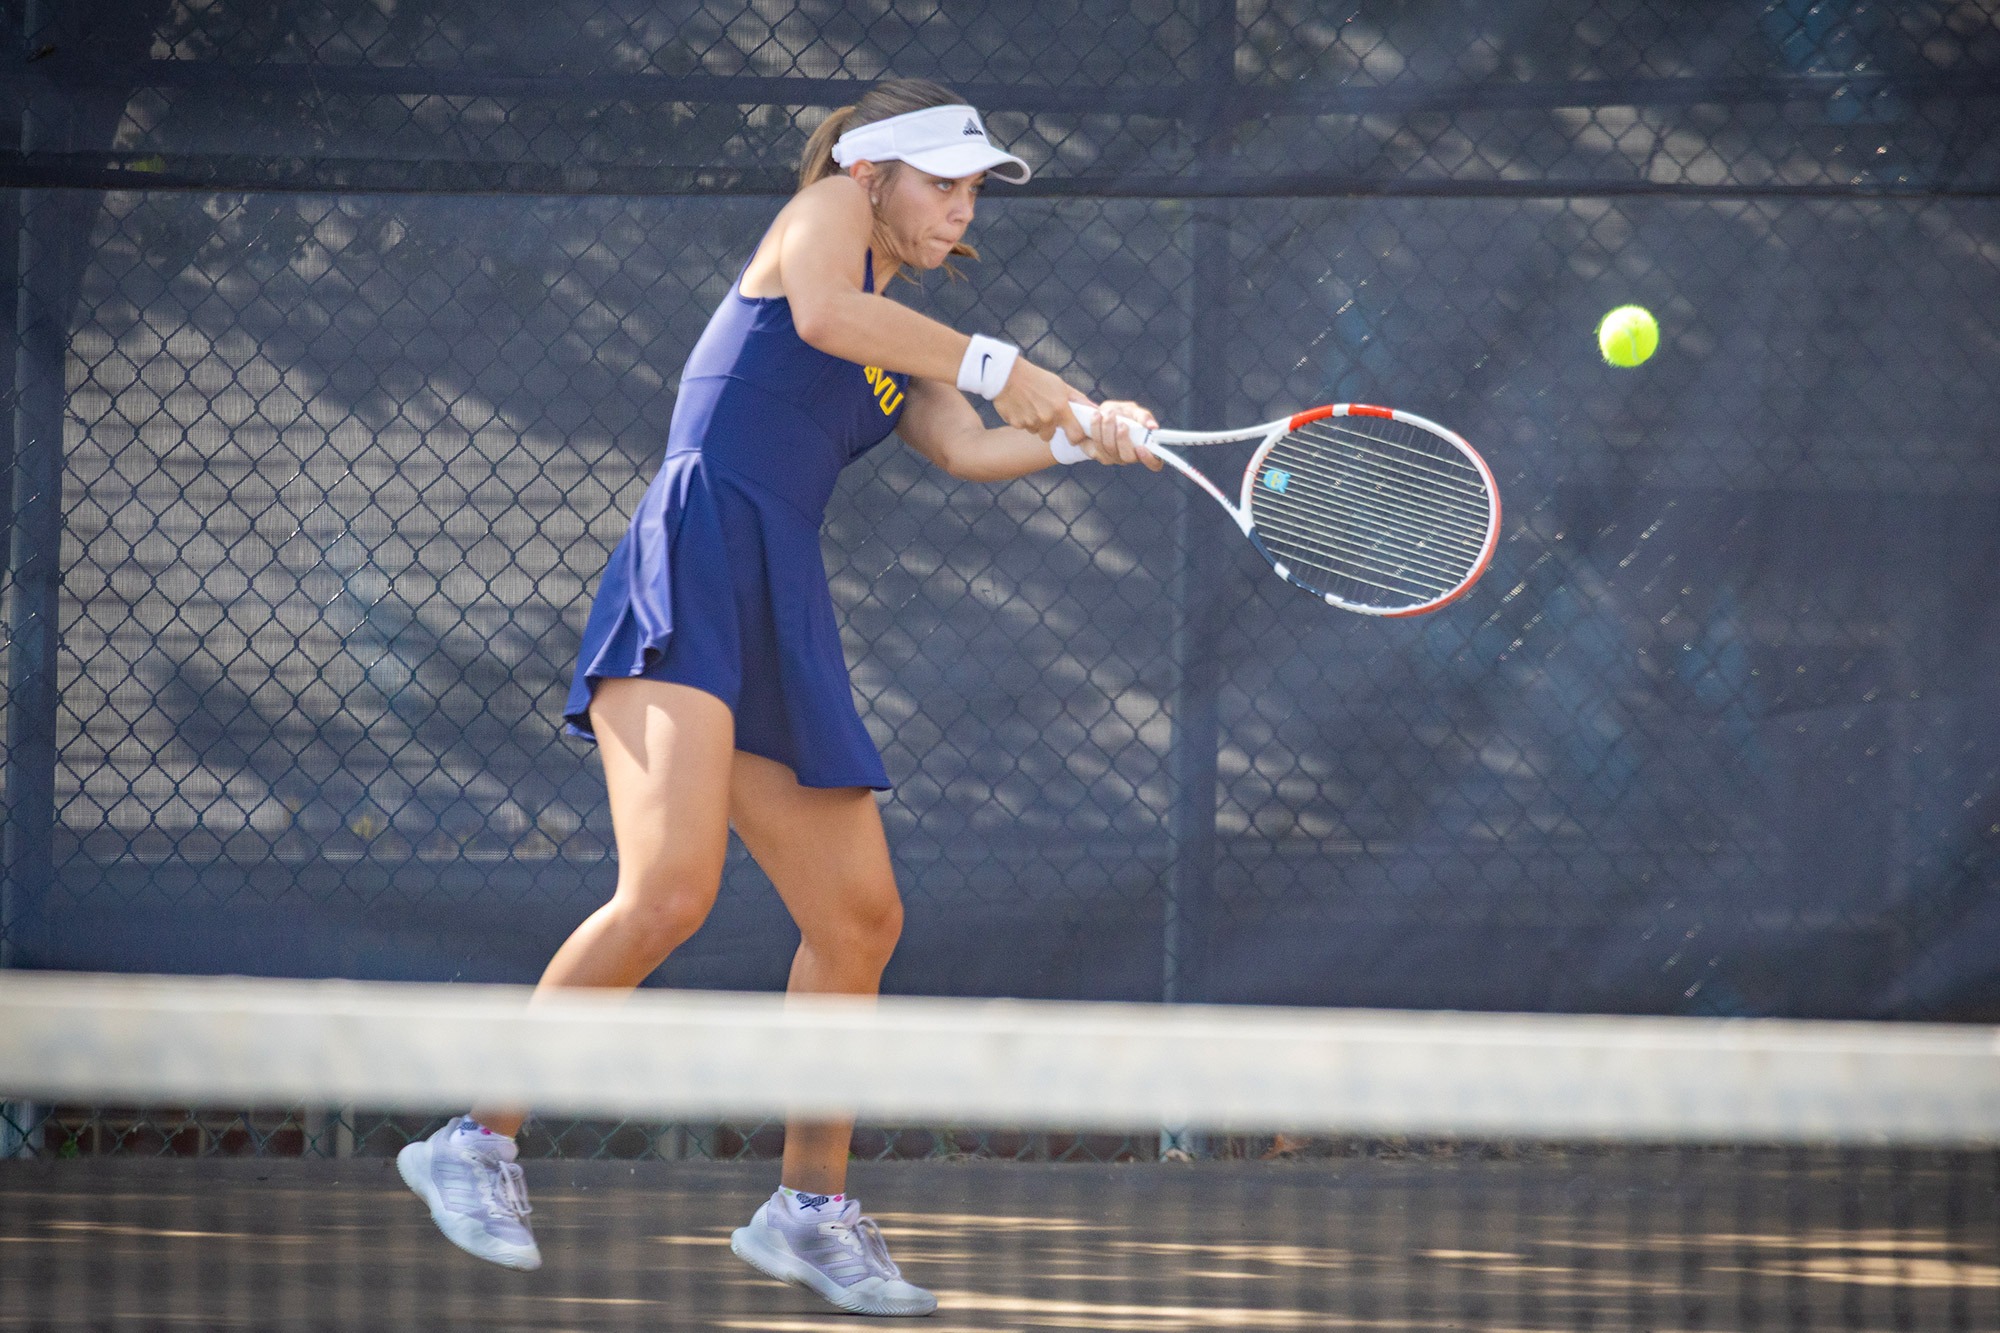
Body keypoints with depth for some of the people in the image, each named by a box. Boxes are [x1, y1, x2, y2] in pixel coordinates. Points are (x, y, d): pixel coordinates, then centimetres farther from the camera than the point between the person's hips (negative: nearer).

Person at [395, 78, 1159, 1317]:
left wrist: (1087, 433, -5)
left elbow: (968, 448, 12)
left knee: (860, 916, 9)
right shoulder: (826, 207, 6)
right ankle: (480, 1141, -14)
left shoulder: (903, 346, 28)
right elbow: (822, 313, -16)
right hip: (690, 575, -9)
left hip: (782, 622, 9)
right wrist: (990, 362, -13)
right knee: (669, 893, -23)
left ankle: (812, 1207, 21)